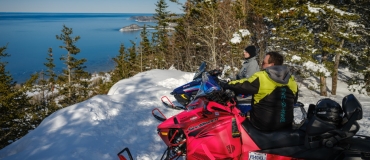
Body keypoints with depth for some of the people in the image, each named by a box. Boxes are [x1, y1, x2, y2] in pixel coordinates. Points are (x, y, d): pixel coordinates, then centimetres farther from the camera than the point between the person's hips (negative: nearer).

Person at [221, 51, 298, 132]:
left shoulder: (260, 78, -18)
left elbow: (242, 86, -8)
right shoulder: (292, 80, 1)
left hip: (264, 124, -6)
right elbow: (294, 100, 14)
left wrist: (226, 85, 9)